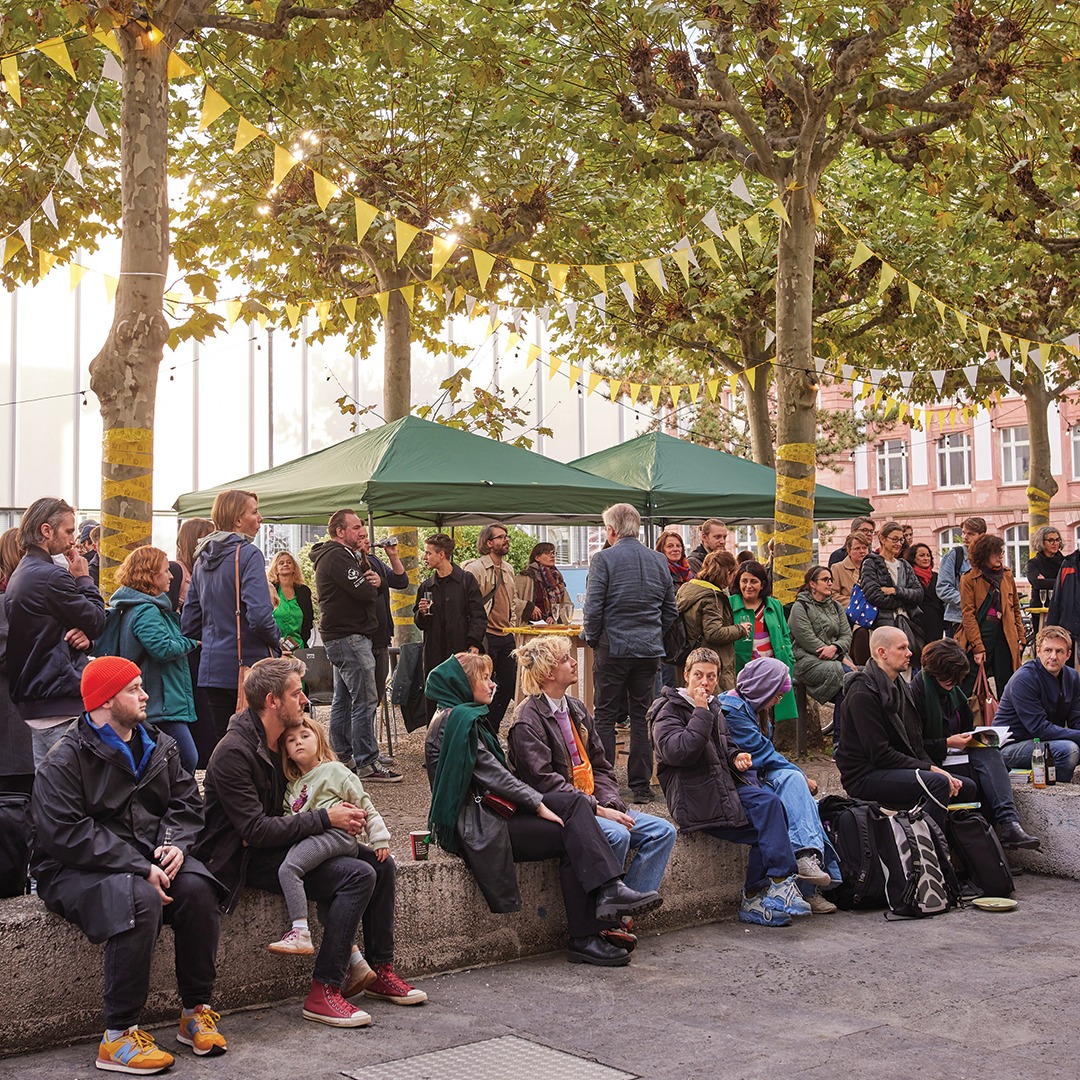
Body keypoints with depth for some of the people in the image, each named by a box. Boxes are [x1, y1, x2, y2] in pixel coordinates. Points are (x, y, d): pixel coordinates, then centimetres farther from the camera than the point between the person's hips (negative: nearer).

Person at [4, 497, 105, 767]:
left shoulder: (19, 575, 16)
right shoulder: (51, 576, -16)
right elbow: (96, 620, -9)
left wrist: (83, 635, -4)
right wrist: (83, 578, 4)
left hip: (32, 700, 10)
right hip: (59, 702, -10)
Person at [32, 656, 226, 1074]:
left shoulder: (159, 746, 11)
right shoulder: (65, 760, -11)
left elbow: (186, 802, 12)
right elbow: (66, 835, -19)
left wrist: (175, 844, -11)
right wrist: (138, 867, -25)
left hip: (148, 857, 6)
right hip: (76, 868, -6)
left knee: (197, 888, -23)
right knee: (141, 899, -35)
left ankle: (196, 1011, -8)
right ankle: (117, 1037, -26)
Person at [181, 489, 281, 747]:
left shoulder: (203, 558, 12)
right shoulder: (248, 554, -11)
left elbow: (188, 624, 14)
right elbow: (259, 615, -21)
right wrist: (276, 643, -5)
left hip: (212, 668, 7)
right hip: (248, 666, -7)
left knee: (222, 743, 11)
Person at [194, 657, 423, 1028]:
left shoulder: (283, 738, 8)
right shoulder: (234, 753, -21)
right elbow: (256, 830, -25)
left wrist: (341, 814, -1)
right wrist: (326, 818, -21)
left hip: (283, 844, 9)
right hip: (248, 859, -9)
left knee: (382, 864, -1)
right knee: (359, 875, -23)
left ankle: (379, 970, 10)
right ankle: (324, 990, -20)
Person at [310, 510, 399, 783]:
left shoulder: (344, 555, 20)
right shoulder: (338, 557, -14)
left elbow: (371, 586, 16)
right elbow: (365, 593, -22)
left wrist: (376, 580, -8)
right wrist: (371, 585, 1)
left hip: (340, 637, 11)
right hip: (349, 637, -11)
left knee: (343, 700, 14)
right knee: (365, 700, -11)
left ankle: (341, 757, 21)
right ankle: (367, 763, -10)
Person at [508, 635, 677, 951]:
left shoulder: (576, 709, 17)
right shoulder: (528, 720, -9)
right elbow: (544, 780, -18)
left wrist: (611, 803, -3)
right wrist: (597, 809, -21)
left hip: (593, 804, 9)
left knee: (662, 831, -6)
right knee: (616, 835, -32)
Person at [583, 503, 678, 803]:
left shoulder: (604, 559, -9)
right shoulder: (659, 561, 7)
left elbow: (593, 608, -12)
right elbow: (671, 611, 12)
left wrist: (592, 638, 3)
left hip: (613, 647, -4)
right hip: (649, 649, 4)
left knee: (605, 717, 4)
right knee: (642, 717, 10)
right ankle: (641, 785, 12)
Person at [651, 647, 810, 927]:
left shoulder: (714, 708, 19)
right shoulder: (670, 711, -4)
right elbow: (679, 752, -20)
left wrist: (735, 757, 11)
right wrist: (701, 713, -18)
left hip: (725, 785, 7)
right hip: (695, 798, -7)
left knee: (768, 801, -22)